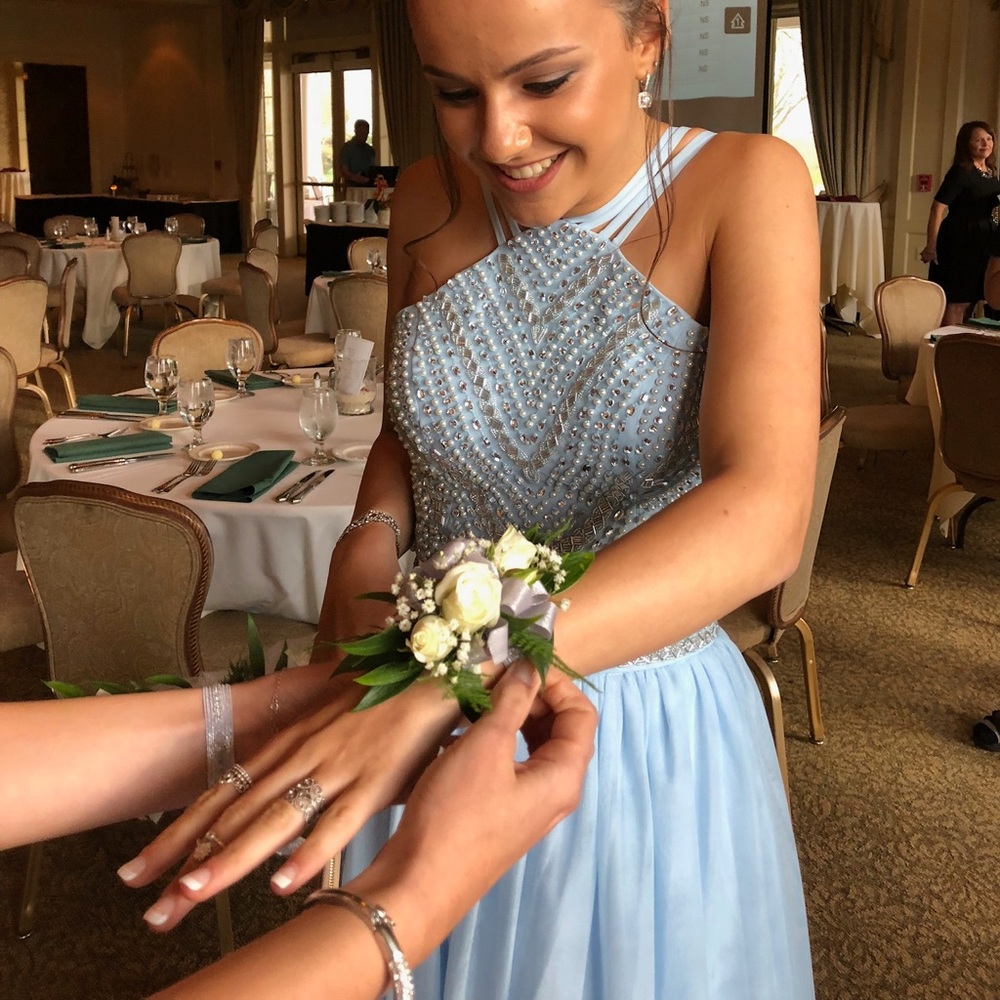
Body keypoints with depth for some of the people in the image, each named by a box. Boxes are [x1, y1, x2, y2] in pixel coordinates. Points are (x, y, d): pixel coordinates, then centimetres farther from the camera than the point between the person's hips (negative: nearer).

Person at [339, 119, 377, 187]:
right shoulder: (347, 147, 3)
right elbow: (344, 172, -6)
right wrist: (355, 178, -26)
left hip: (368, 187, 4)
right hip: (352, 187, -4)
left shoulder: (370, 150, 18)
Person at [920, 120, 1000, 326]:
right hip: (958, 243, -7)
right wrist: (931, 246, -19)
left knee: (968, 300, 12)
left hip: (981, 246, 8)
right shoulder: (961, 172, -11)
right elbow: (938, 208, -16)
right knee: (955, 301, -5)